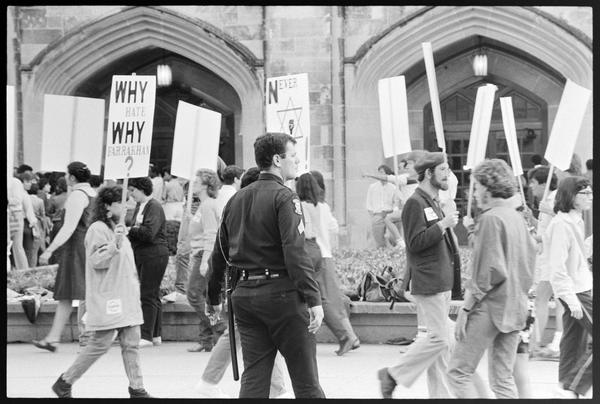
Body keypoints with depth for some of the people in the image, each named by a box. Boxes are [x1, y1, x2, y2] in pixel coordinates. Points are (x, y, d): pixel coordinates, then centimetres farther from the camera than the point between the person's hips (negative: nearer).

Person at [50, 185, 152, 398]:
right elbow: (96, 261, -18)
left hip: (125, 298, 9)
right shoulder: (98, 229, -11)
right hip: (106, 298, -9)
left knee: (131, 343, 4)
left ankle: (137, 389, 6)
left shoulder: (117, 228, 19)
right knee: (100, 344, -6)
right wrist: (115, 245, -28)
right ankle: (64, 383, 6)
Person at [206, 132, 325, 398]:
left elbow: (219, 254, 16)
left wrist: (214, 297, 24)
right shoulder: (284, 197, -9)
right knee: (305, 379, 1)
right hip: (282, 292, -7)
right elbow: (295, 252, -19)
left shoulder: (236, 200, 13)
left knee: (253, 378, 8)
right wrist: (313, 299, -21)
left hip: (245, 294, 7)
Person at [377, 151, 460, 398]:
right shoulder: (416, 203, -12)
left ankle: (440, 394, 12)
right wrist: (443, 224, -19)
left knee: (442, 341, 9)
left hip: (441, 282, 10)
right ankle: (394, 375, 0)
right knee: (438, 338, -12)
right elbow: (416, 242, -20)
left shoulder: (433, 202, 18)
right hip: (427, 282, -10)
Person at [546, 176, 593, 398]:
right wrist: (572, 299, -22)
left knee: (575, 346, 9)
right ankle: (571, 388, -7)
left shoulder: (576, 220, 14)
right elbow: (558, 267, -19)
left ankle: (565, 387, 12)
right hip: (575, 292, -9)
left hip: (581, 290, 9)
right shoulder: (562, 224, -16)